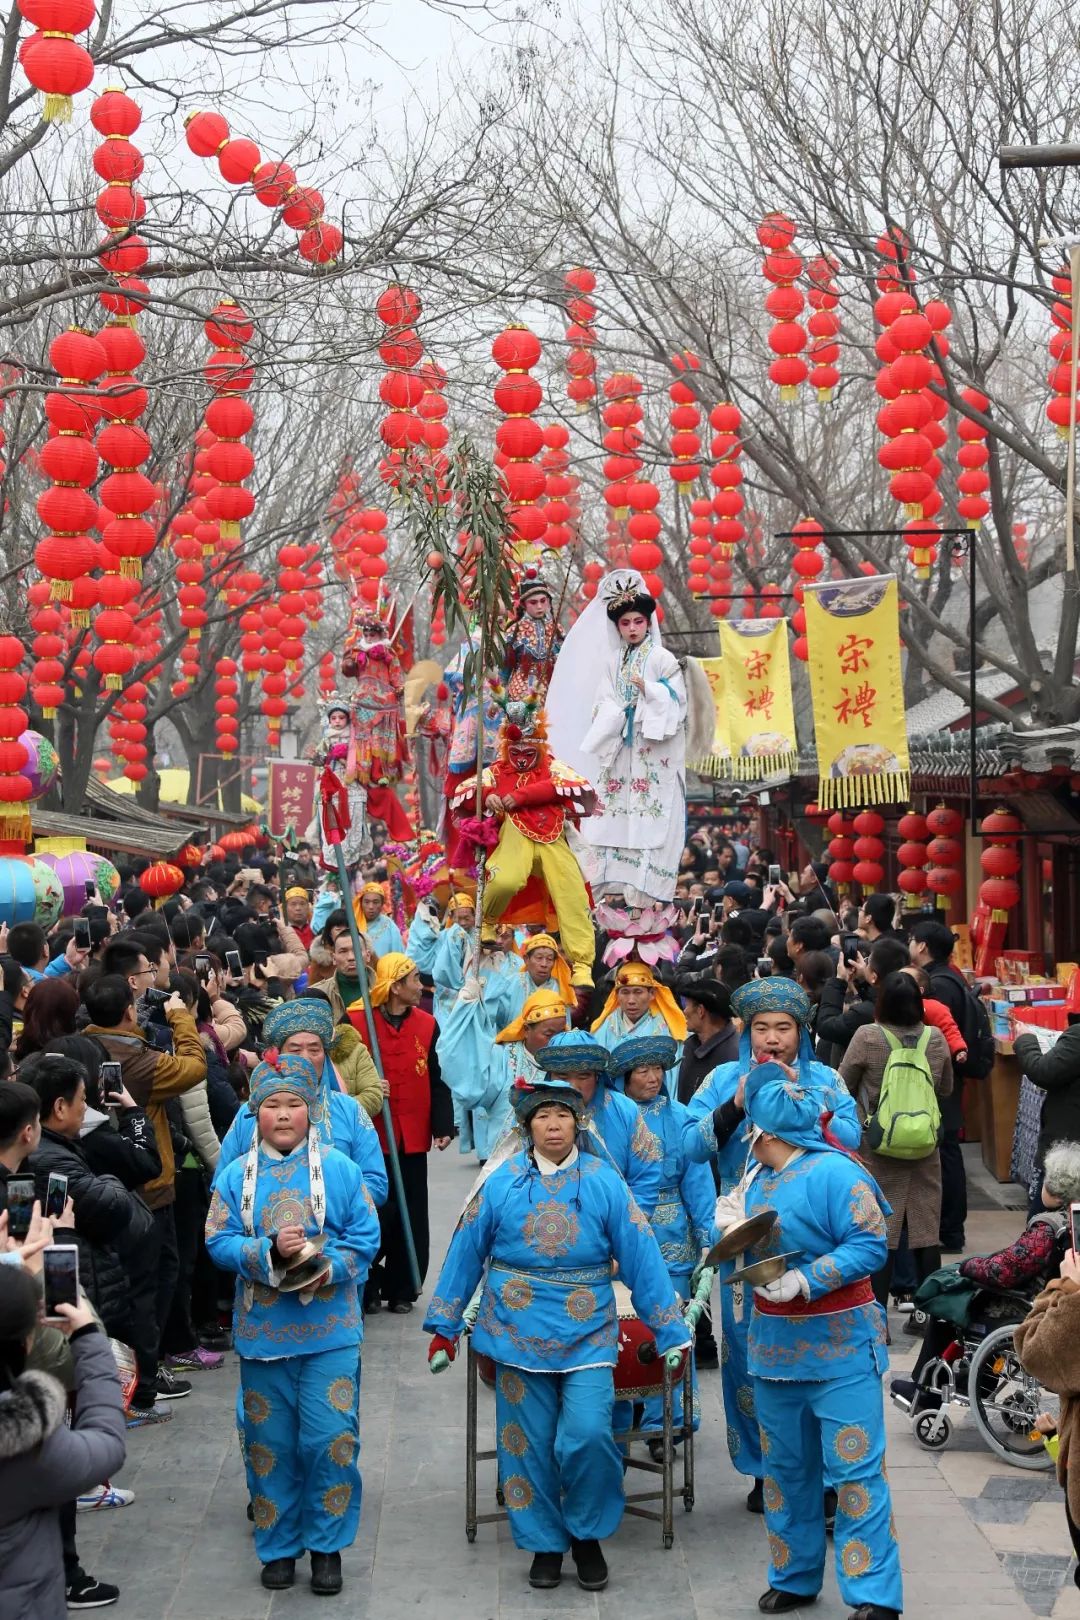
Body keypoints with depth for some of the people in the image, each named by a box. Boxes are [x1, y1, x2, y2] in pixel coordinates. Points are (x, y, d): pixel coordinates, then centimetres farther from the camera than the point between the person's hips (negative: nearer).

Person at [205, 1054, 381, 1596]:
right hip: (262, 1329, 2)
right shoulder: (236, 1175, 2)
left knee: (330, 1440, -3)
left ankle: (327, 1544, 14)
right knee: (270, 1443, 9)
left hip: (330, 1330, -1)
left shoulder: (338, 1169, -1)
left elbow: (365, 1237, -2)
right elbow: (219, 1242, -3)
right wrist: (270, 1250, -19)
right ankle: (278, 1545, 24)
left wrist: (331, 1267, -19)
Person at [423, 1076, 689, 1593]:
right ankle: (545, 1542, 25)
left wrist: (670, 1332, -4)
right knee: (529, 1444, 7)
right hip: (519, 1333, 1)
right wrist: (443, 1326, 5)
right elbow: (465, 1254, 5)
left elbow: (642, 1257, -3)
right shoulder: (502, 1183, 0)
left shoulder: (604, 1182, -2)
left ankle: (588, 1536, 10)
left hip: (587, 1334, -1)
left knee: (588, 1437, -14)